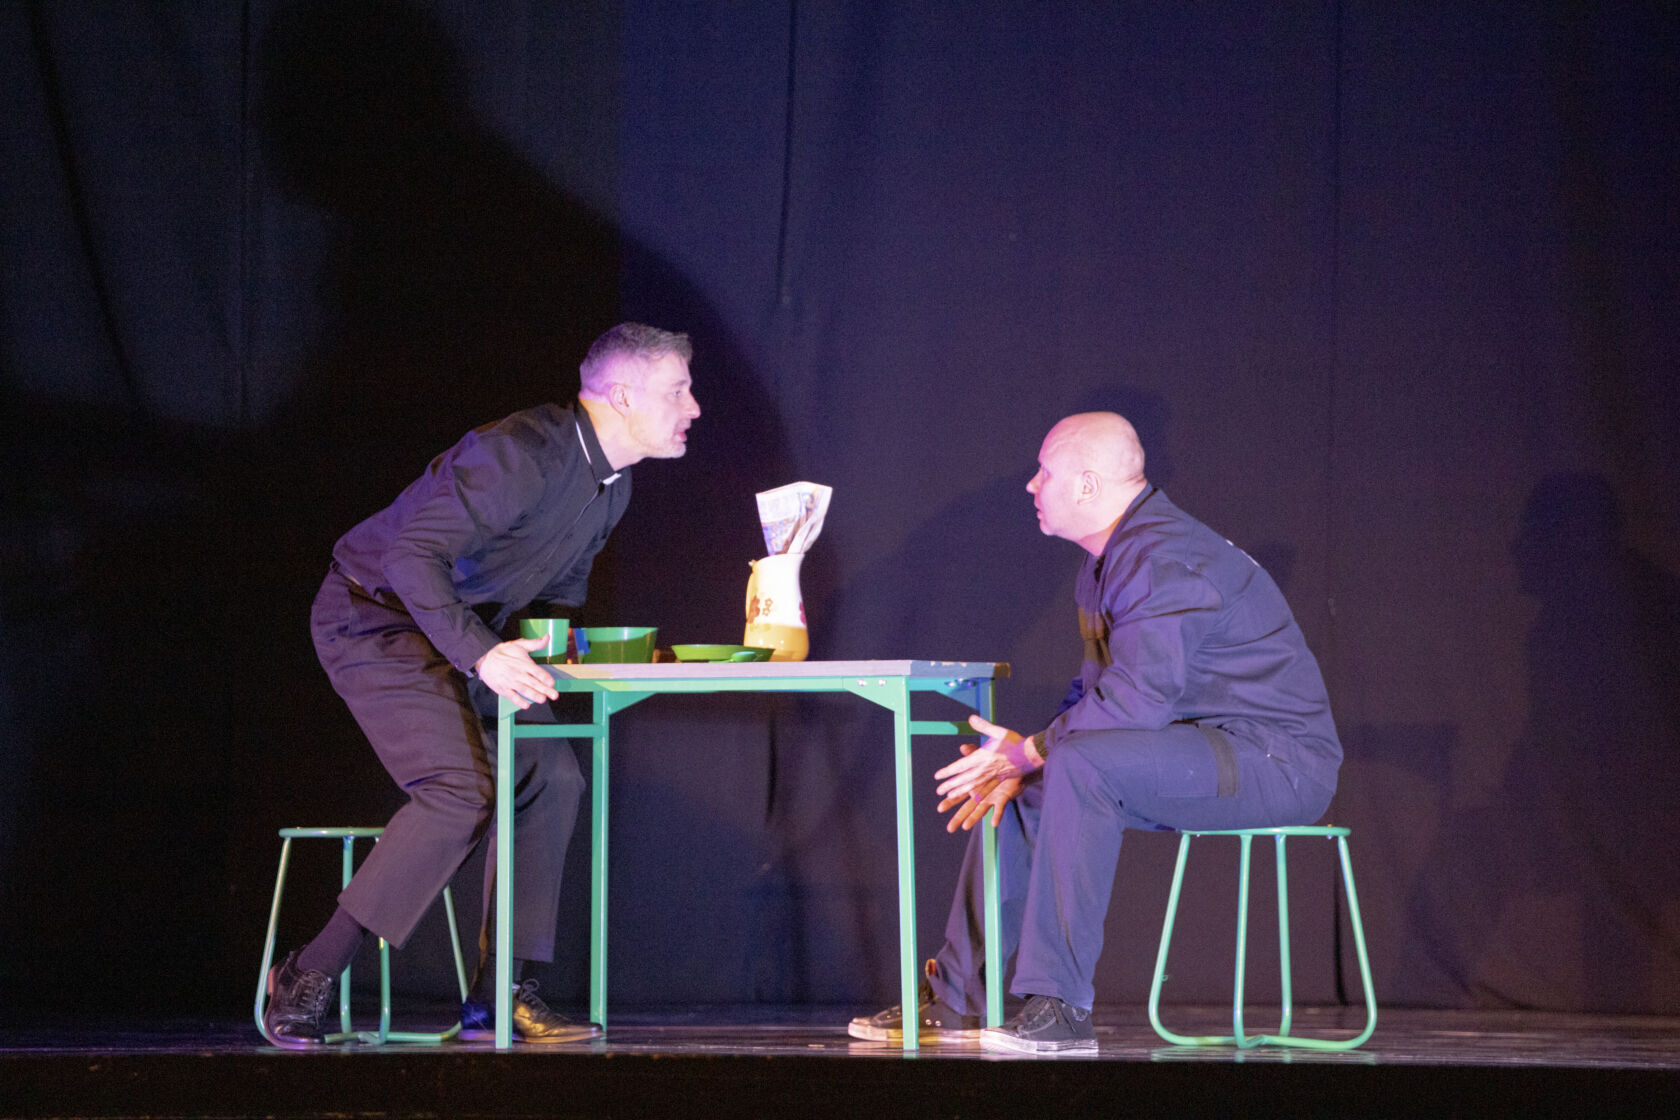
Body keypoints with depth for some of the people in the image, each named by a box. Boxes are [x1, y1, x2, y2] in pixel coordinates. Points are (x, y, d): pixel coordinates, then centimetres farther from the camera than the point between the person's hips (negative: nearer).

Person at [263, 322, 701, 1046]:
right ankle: (309, 976, -16)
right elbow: (412, 555, -32)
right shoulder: (520, 454, -26)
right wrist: (481, 654, -40)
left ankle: (498, 995, 0)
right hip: (376, 615, -10)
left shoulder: (611, 482, 6)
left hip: (466, 635, 10)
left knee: (550, 777, -3)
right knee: (462, 790, -23)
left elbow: (559, 591, 20)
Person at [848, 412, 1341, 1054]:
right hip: (1202, 748, 11)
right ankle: (954, 1001, 14)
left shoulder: (1163, 559, -21)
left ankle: (1060, 1010, -31)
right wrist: (1018, 764, -1)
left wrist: (1031, 753, -15)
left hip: (1277, 757, -11)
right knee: (1015, 789, 12)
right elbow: (1098, 688, 14)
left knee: (1082, 765, -32)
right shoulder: (1109, 559, 13)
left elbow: (1135, 700, -28)